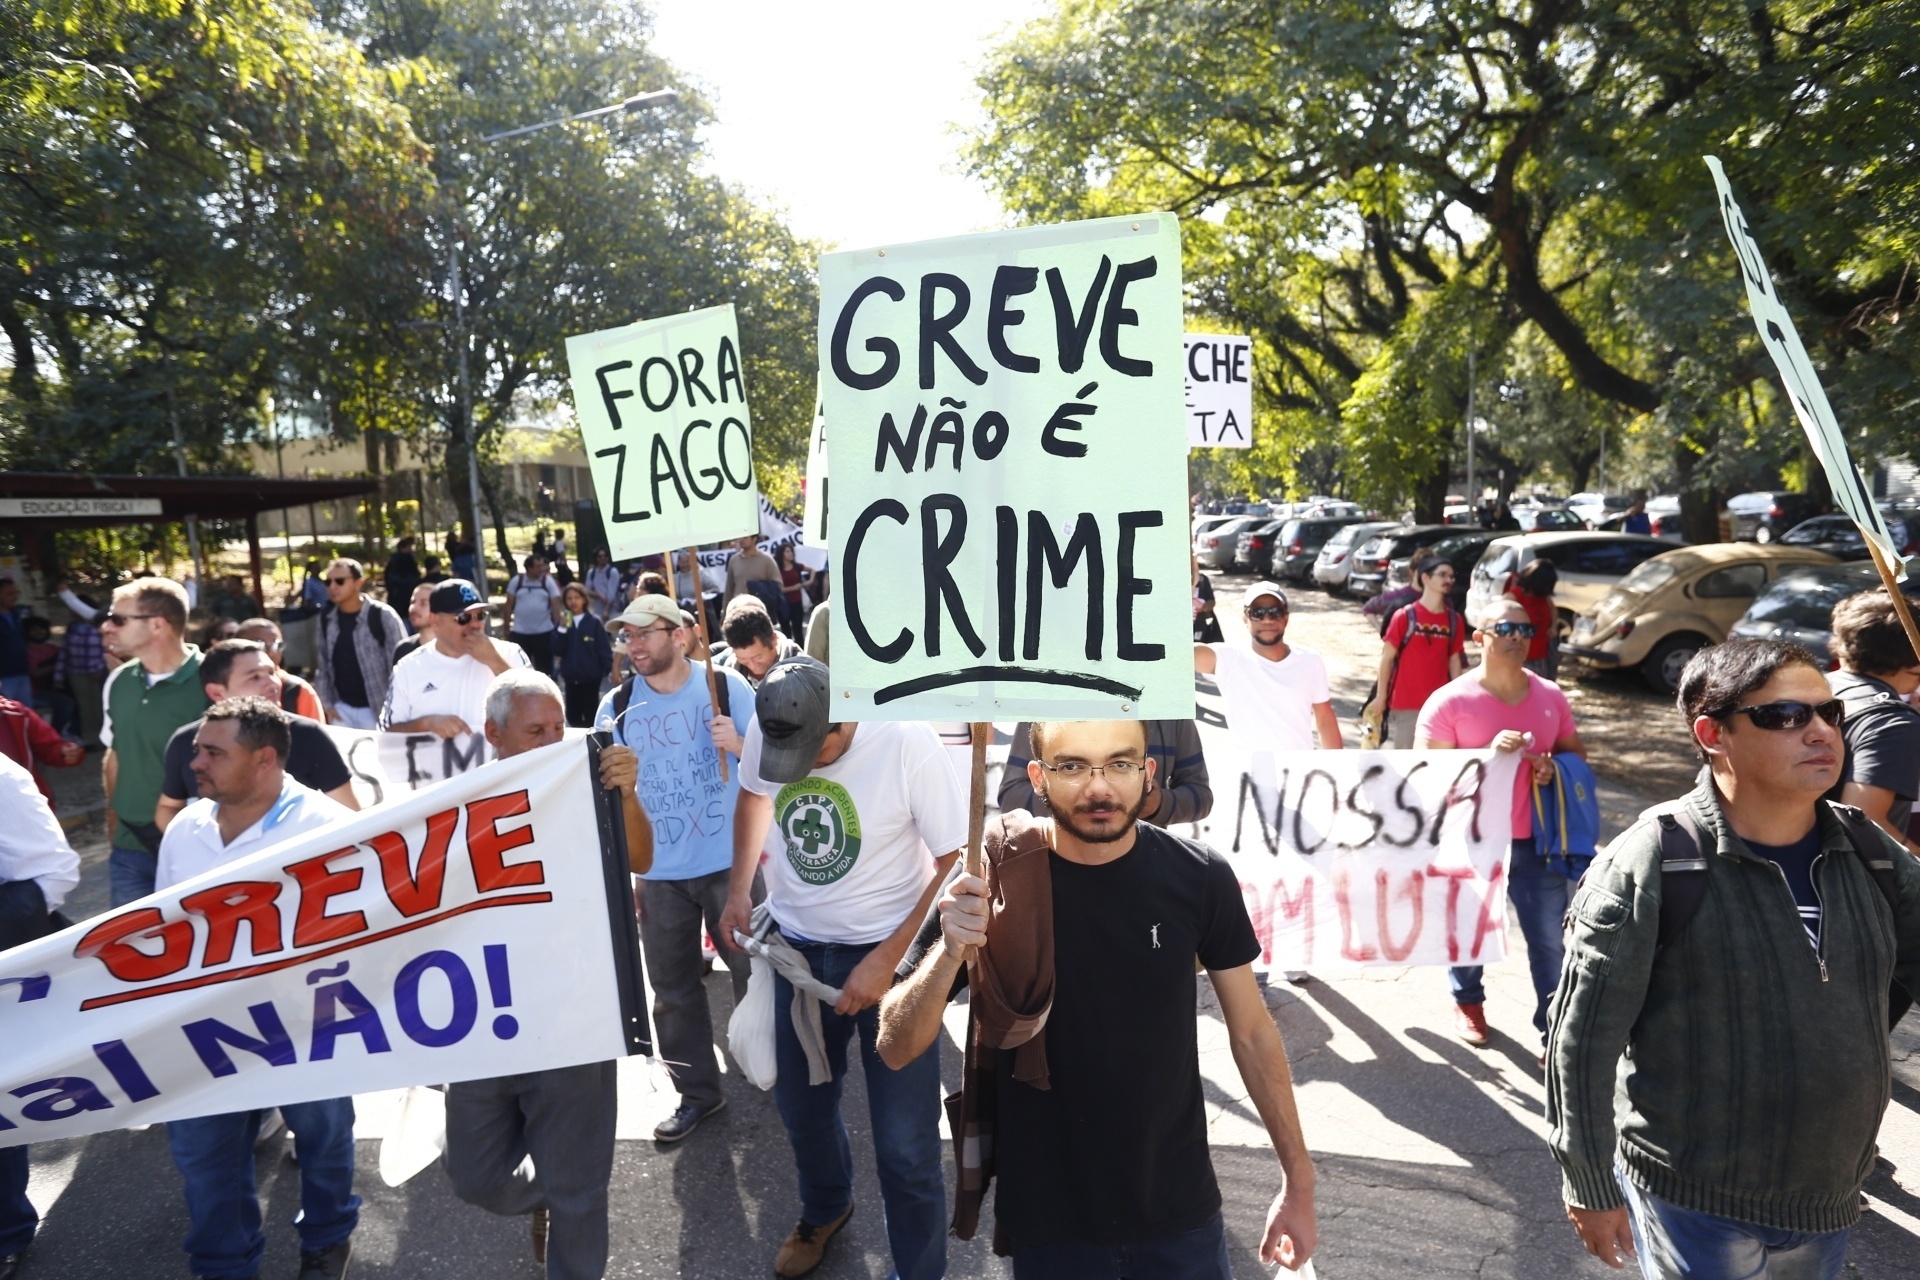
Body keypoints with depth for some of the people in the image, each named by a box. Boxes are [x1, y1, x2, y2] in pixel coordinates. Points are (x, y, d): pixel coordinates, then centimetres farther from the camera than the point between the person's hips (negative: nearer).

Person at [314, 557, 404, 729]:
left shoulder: (383, 616, -13)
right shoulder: (327, 618, 3)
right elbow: (322, 664, 10)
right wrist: (326, 703, 5)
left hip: (376, 709, -5)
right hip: (342, 707, 5)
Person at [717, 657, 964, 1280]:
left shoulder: (907, 743, -26)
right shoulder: (763, 730, -13)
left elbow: (956, 859, -16)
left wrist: (888, 959, -17)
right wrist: (739, 889, 6)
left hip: (889, 949, -4)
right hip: (796, 946, 4)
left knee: (904, 1142, -1)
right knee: (801, 1107, 22)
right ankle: (824, 1210, 54)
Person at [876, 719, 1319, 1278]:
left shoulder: (1199, 877, -12)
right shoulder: (991, 881, -16)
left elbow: (1253, 1033, 0)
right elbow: (896, 1050, -14)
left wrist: (1298, 1181, 3)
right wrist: (950, 953, -32)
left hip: (1179, 1210, 1)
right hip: (1045, 1218, -1)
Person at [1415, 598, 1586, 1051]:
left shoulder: (1551, 696, 1)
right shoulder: (1450, 701, -13)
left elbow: (1576, 752, 15)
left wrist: (1554, 767, -9)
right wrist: (1488, 754, -26)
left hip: (1537, 841, 3)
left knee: (1552, 941, 4)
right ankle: (1468, 1002, 44)